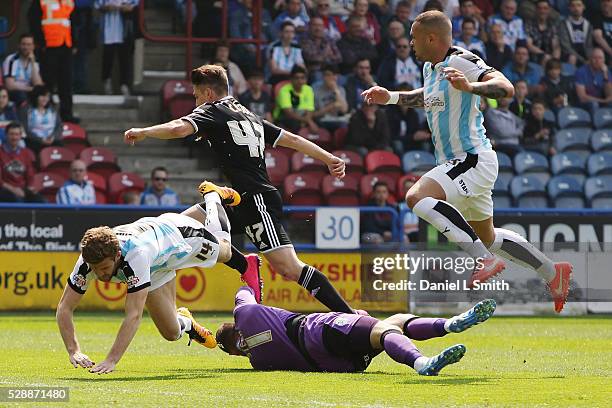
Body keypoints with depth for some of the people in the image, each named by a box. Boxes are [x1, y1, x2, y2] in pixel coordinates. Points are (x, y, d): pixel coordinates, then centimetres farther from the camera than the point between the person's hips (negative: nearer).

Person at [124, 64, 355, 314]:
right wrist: (330, 159, 24)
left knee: (289, 268, -16)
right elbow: (291, 139, 22)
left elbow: (179, 129, -18)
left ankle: (348, 314, -20)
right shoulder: (249, 116, 22)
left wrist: (143, 132, -5)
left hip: (254, 199, -9)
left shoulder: (212, 111, 0)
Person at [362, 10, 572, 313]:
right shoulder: (430, 68, 12)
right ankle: (552, 273, 32)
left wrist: (469, 87, -44)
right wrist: (390, 97, 26)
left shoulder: (461, 61, -16)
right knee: (488, 237, 21)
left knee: (417, 198, -30)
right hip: (455, 163, 10)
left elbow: (506, 88, -29)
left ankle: (484, 259, -28)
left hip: (473, 160, -10)